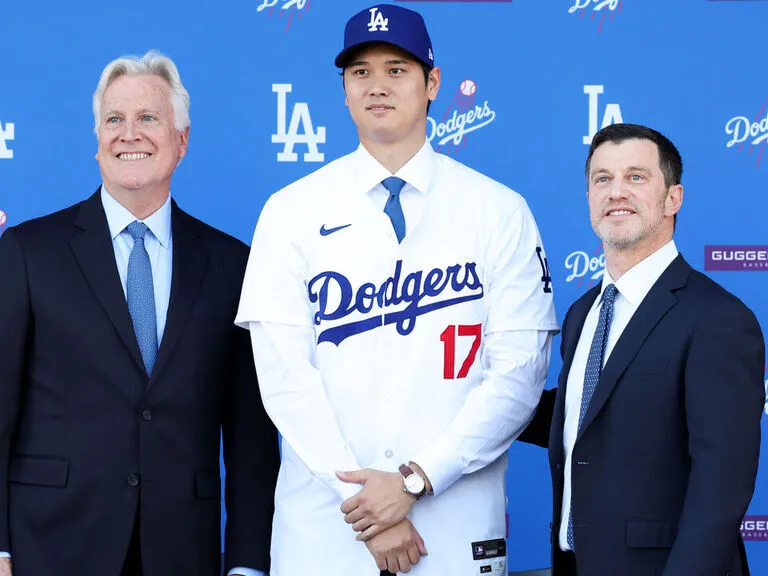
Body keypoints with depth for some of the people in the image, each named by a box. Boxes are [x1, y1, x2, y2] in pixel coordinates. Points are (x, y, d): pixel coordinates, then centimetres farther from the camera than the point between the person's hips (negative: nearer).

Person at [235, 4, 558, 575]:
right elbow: (283, 370, -4)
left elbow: (519, 369, -4)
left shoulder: (499, 212, 1)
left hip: (458, 528, 0)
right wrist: (365, 511, -12)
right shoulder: (291, 212, 2)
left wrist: (415, 481, -13)